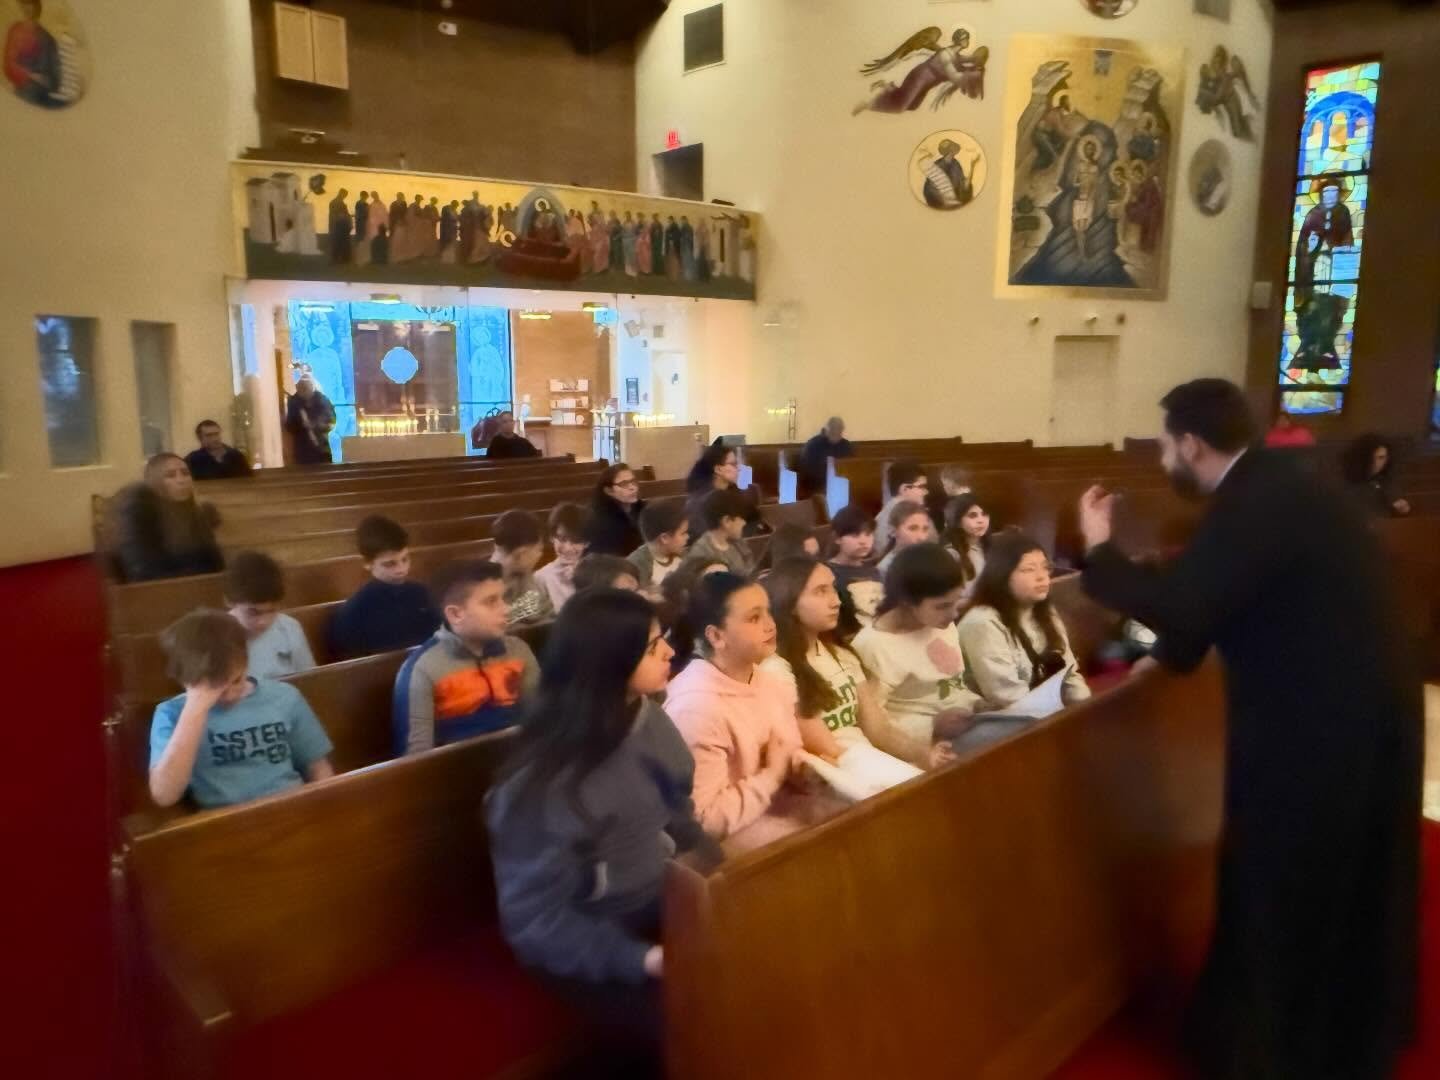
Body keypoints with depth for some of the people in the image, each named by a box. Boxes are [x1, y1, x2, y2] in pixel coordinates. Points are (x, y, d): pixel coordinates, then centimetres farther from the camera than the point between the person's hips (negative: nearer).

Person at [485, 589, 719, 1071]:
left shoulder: (647, 719, -2)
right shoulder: (543, 788, -23)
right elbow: (534, 920, -20)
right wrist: (640, 959, -26)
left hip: (665, 906, 7)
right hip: (589, 944, -6)